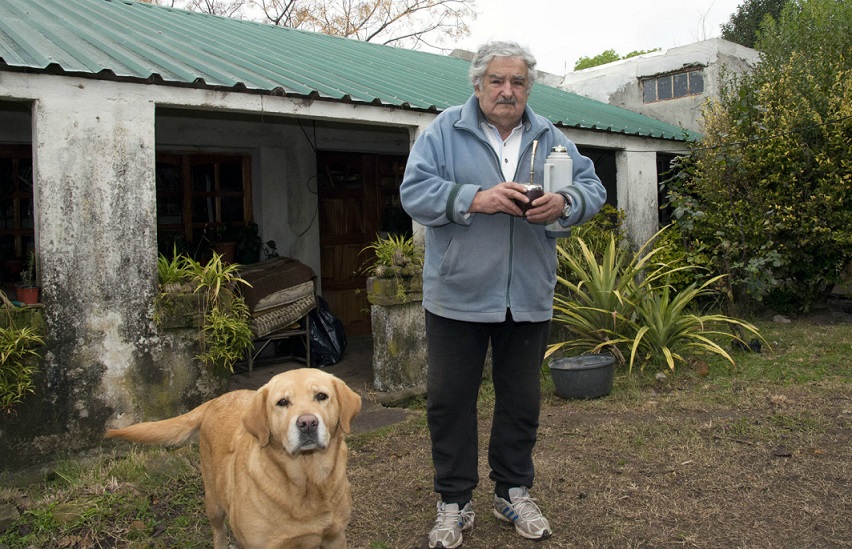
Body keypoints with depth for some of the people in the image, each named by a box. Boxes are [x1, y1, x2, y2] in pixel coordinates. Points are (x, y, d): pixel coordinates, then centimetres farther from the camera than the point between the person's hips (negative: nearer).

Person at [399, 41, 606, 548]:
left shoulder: (551, 139, 9)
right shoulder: (444, 131, -1)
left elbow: (594, 190, 6)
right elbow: (414, 191, -11)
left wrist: (564, 202, -16)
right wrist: (475, 198, -23)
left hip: (528, 297, 3)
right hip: (458, 294, -2)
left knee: (521, 400, 13)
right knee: (450, 399, 5)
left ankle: (514, 492, 32)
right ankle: (455, 503, 21)